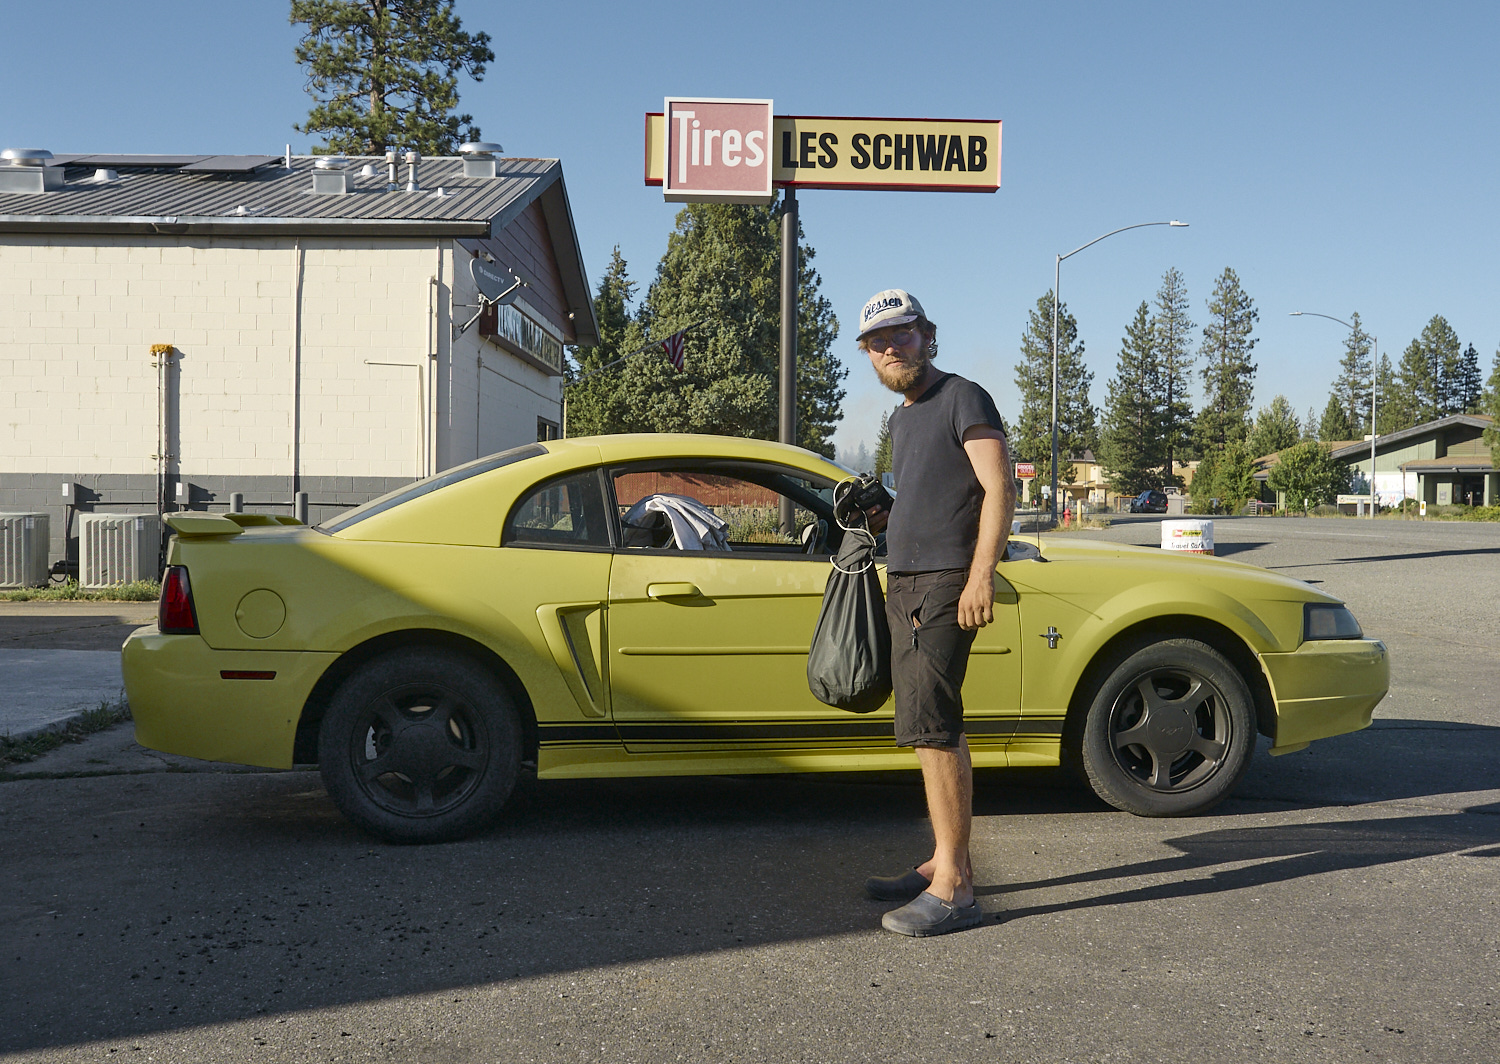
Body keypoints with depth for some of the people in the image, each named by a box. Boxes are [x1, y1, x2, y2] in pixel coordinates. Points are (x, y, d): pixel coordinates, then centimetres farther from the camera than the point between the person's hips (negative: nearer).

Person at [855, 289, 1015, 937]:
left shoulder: (963, 399, -3)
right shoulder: (901, 419, 23)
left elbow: (999, 489, -12)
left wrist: (981, 575, -21)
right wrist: (880, 517, 13)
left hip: (943, 584, -9)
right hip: (903, 582, 9)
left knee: (930, 726, -14)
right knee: (931, 730, 10)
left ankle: (953, 888, -11)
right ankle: (945, 864, 17)